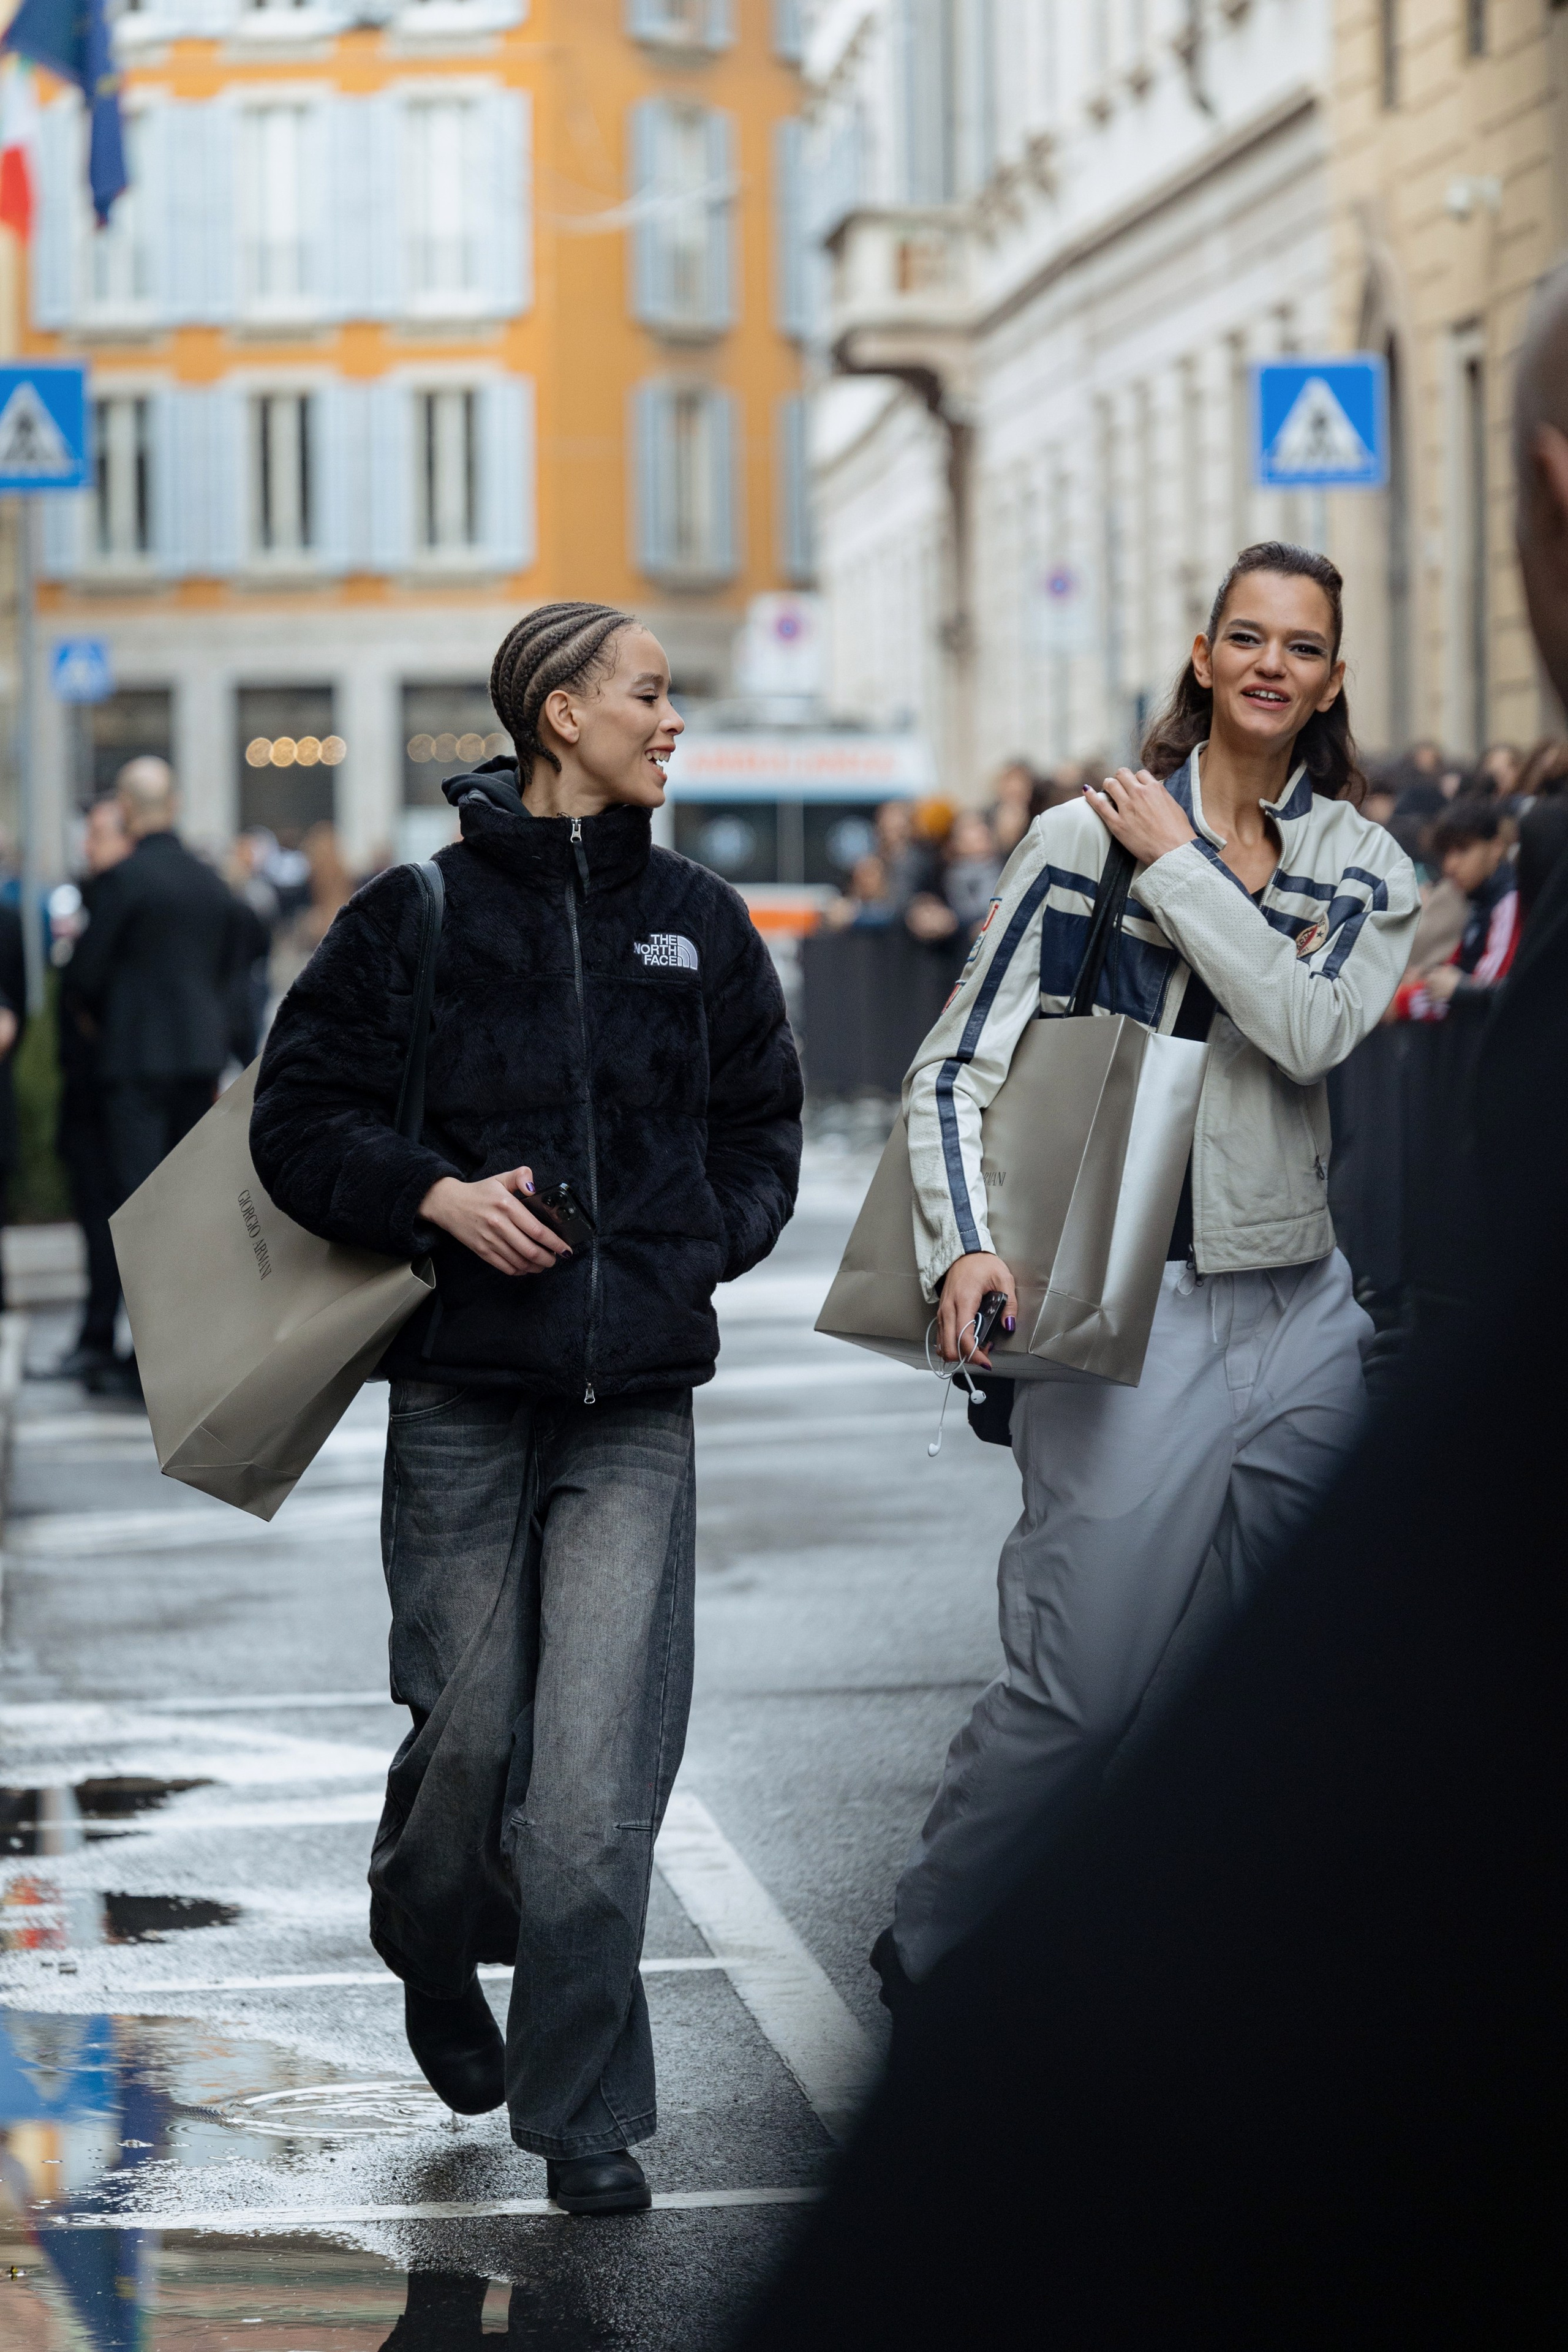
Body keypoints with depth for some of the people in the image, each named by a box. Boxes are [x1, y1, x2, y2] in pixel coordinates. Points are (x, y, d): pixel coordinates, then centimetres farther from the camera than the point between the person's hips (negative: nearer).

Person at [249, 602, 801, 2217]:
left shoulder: (699, 922, 11)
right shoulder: (423, 913, 0)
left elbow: (761, 1127, 21)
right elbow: (299, 1116, 1)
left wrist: (701, 1243, 5)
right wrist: (437, 1194, -14)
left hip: (637, 1398, 2)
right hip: (463, 1387, -2)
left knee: (600, 1770, -8)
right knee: (468, 1731, 5)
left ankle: (585, 2114, 0)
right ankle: (435, 1960, 38)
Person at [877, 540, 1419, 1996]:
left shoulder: (1367, 870, 7)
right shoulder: (1088, 837, -3)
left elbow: (1308, 1029, -13)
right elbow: (957, 1067, -4)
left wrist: (1180, 865, -11)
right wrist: (964, 1247, -18)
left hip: (1305, 1315, 4)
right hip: (1132, 1315, -4)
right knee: (1078, 1689, -8)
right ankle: (925, 1958, 9)